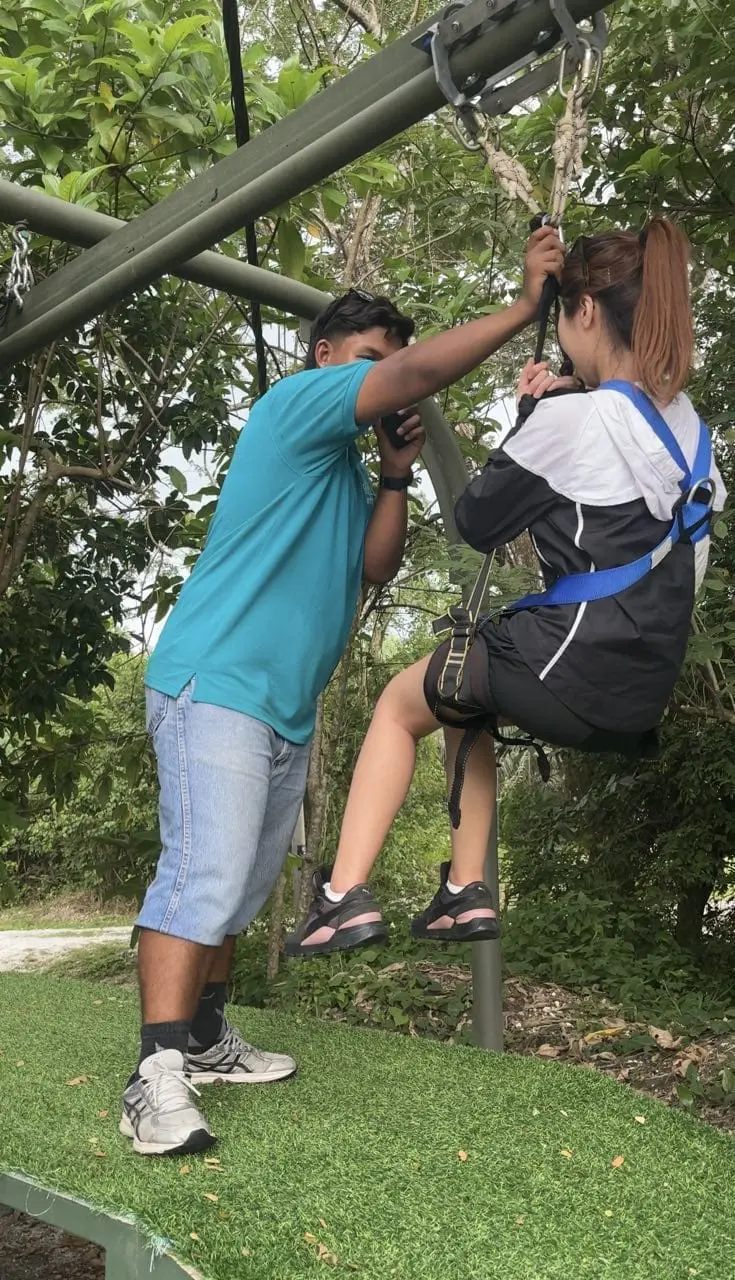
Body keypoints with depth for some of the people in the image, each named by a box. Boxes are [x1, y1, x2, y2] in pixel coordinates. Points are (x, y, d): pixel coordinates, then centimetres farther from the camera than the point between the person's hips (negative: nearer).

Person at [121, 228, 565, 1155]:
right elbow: (420, 373, -17)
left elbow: (376, 566, 12)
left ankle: (204, 1040, 24)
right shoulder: (296, 403, -4)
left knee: (241, 887, 14)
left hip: (286, 712, 10)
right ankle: (157, 1080, -16)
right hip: (216, 685, -10)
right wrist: (526, 305, -13)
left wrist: (395, 479, 1)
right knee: (206, 874, -17)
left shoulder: (345, 470, 23)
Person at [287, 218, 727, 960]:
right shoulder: (685, 420, 9)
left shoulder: (568, 419, -13)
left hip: (571, 669, -7)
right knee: (462, 692, 29)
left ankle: (346, 894, 6)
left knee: (400, 704, 17)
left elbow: (476, 524, -4)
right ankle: (466, 892, 23)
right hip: (646, 687, 8)